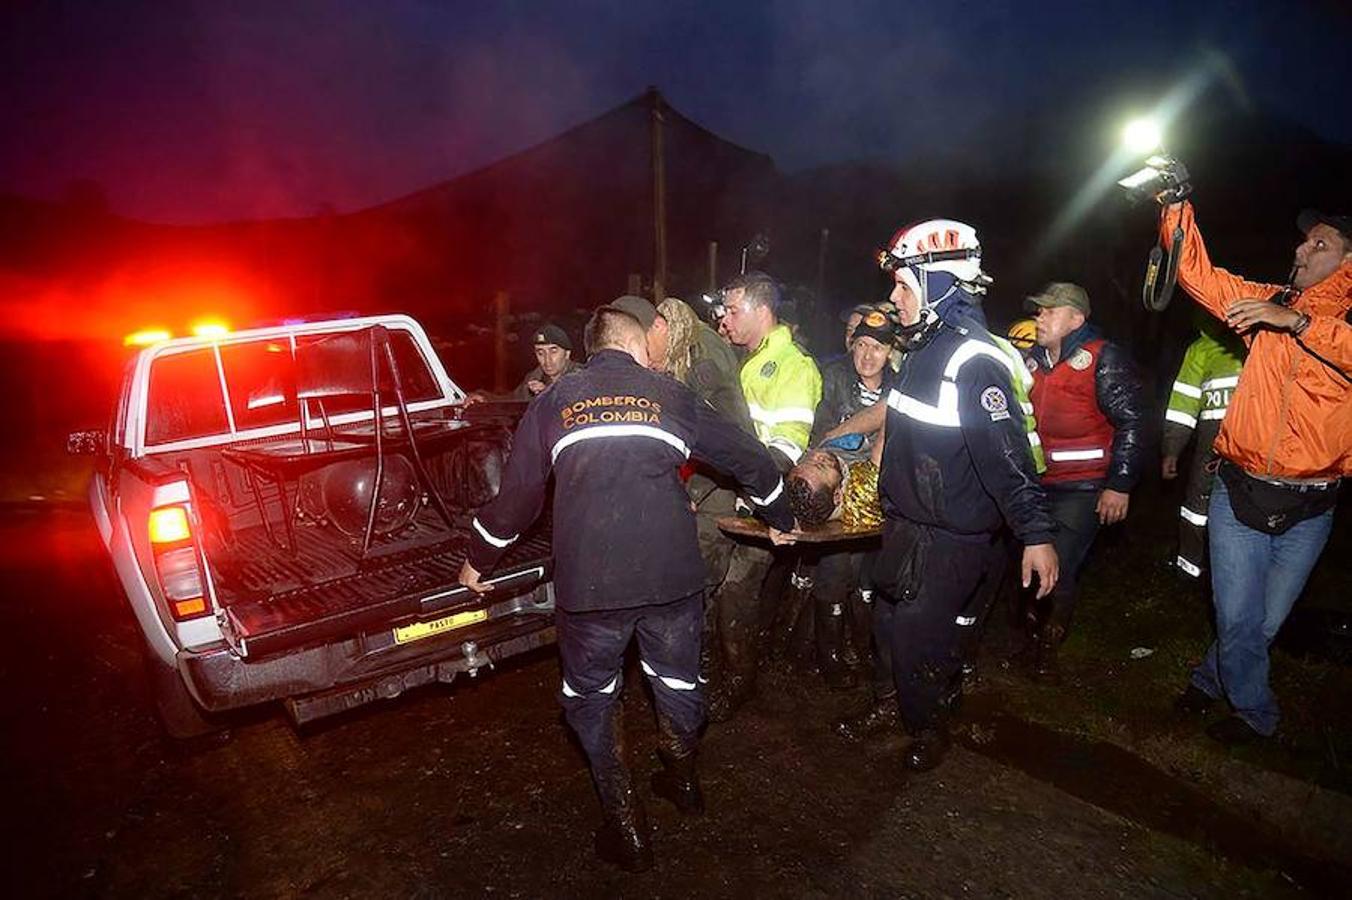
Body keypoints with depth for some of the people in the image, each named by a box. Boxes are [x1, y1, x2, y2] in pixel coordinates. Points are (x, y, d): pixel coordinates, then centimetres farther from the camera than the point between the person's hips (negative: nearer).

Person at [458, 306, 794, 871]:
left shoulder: (553, 403, 11)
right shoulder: (671, 397, 12)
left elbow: (516, 494, 13)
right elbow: (750, 460, 16)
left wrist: (478, 562, 28)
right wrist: (780, 521, 34)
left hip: (588, 584, 0)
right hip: (672, 575, 1)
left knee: (590, 699, 20)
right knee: (678, 682, 23)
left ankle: (627, 831, 23)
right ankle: (681, 782, 44)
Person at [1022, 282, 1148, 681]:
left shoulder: (1104, 360, -10)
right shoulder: (1034, 360, 11)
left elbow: (1132, 424, -13)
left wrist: (1120, 485, -16)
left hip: (1081, 488, -6)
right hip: (1037, 483, 6)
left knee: (1057, 570, -6)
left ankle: (1048, 645, 17)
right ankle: (1032, 633, 33)